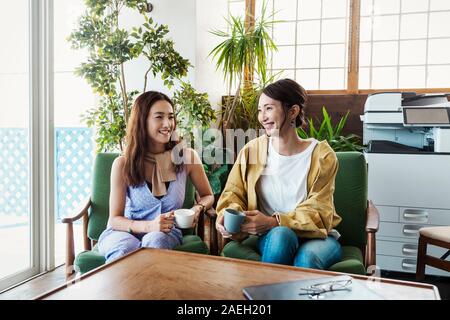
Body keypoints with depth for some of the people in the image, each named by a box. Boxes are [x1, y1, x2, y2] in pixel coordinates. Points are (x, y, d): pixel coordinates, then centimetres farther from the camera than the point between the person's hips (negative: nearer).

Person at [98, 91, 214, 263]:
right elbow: (115, 219, -6)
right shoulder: (123, 164, -7)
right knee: (126, 249, -36)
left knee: (155, 242, -35)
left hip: (166, 233, 1)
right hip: (124, 231, -1)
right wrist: (149, 226, -25)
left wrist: (198, 208, -12)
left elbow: (207, 196, 12)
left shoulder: (187, 156, -4)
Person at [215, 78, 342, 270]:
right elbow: (234, 193, 4)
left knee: (308, 257, -34)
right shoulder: (251, 151, 0)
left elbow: (317, 212, -11)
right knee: (281, 234, -33)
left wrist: (272, 222, -25)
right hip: (273, 238, 1)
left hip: (317, 236, -1)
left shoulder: (321, 155, -7)